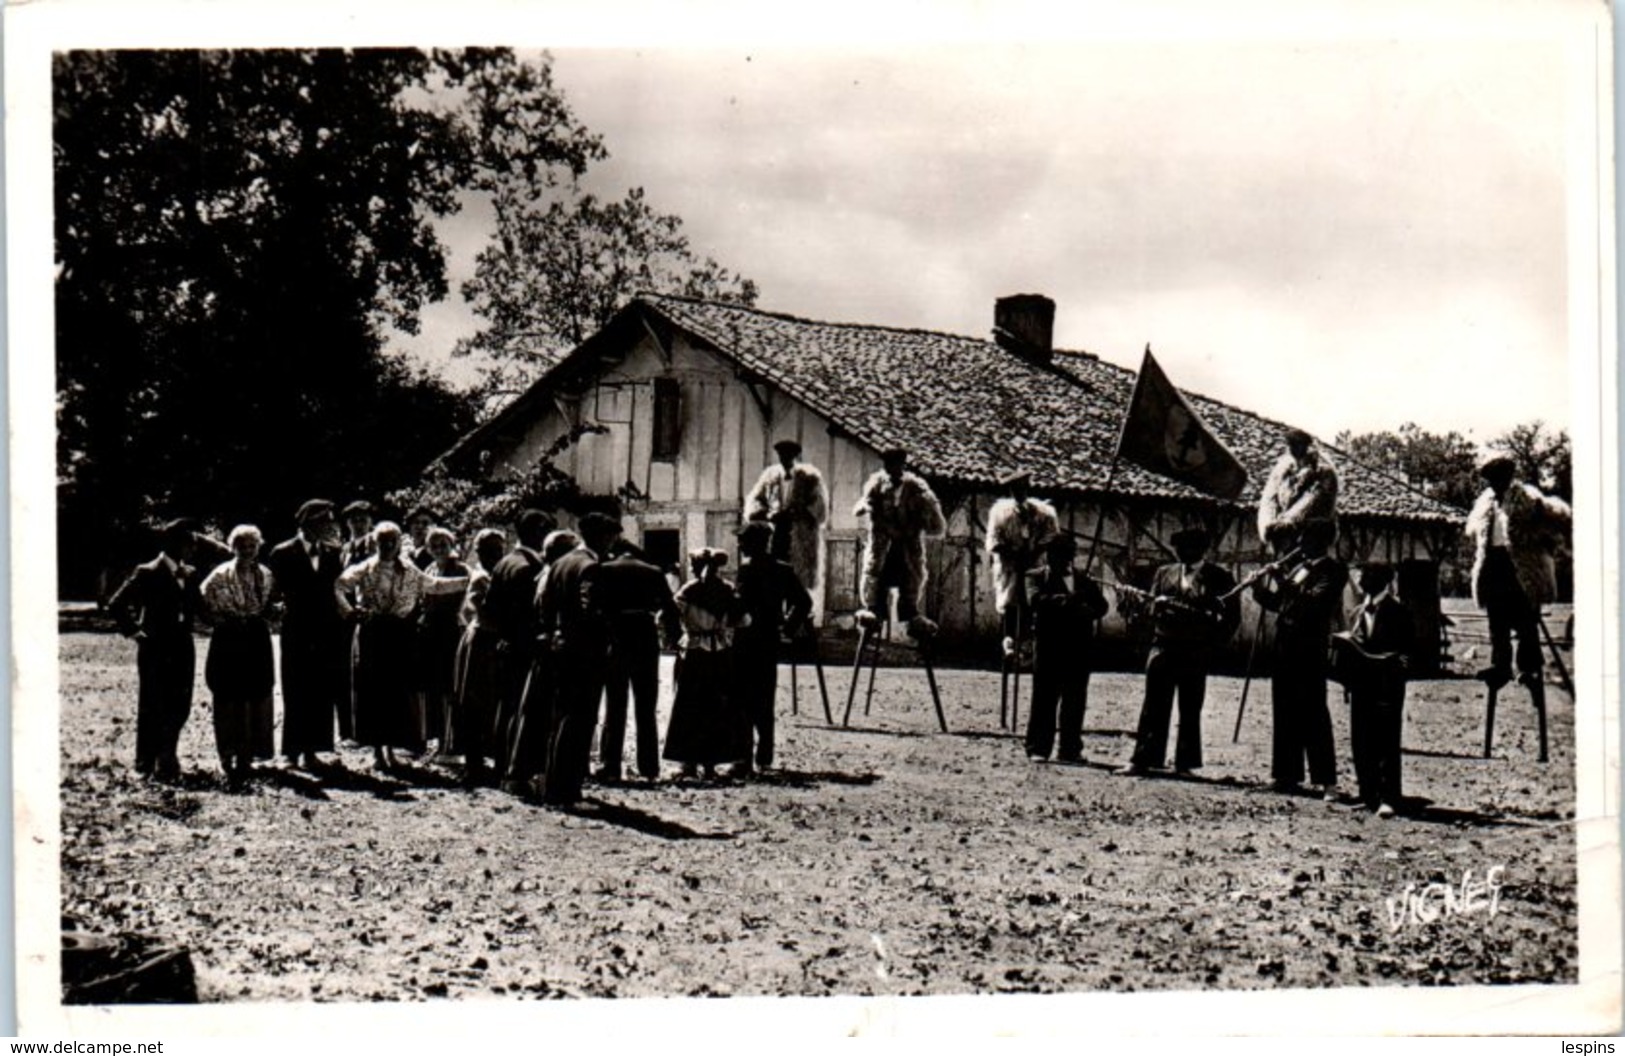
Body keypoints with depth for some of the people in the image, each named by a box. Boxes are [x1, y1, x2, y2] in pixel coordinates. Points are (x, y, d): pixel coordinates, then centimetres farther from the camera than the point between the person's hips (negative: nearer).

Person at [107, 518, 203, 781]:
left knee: (179, 708, 7)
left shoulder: (190, 574, 11)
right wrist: (133, 631, -7)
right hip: (155, 650, -6)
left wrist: (186, 628, 6)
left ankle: (166, 758, 20)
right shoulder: (148, 573, -8)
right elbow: (117, 604, -10)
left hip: (182, 649, 6)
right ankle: (147, 763, 11)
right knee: (152, 708, 1)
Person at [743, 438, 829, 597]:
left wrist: (794, 514, -16)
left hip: (802, 541, -3)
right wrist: (768, 515, -12)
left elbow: (820, 509, -3)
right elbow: (752, 502, 9)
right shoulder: (769, 475, 12)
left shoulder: (810, 477, 3)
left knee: (800, 587, -7)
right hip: (773, 535, 3)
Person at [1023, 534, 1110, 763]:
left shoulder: (1084, 581, 17)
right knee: (1044, 698, -2)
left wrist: (1087, 611, -14)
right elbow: (1036, 599, -13)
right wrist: (1065, 601, -24)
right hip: (1048, 645, -3)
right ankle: (1038, 749, 3)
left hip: (1078, 647, 3)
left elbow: (1101, 605, 7)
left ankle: (1070, 750, 10)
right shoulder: (1036, 577, 6)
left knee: (1075, 701, 4)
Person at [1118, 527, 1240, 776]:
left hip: (1196, 653, -3)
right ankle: (1142, 760, 1)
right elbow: (1153, 605, 16)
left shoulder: (1218, 578, 1)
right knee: (1154, 707, 1)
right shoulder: (1164, 573, 14)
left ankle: (1184, 764, 10)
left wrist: (1212, 643, -11)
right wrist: (1157, 605, -8)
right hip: (1163, 646, 3)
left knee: (1190, 711, 4)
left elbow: (1232, 616, 0)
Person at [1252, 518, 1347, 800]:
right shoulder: (1298, 567, 16)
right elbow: (1278, 604, 21)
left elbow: (1316, 603, -21)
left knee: (1313, 714, -9)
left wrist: (1286, 584, -22)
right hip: (1286, 646, 8)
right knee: (1285, 713, 11)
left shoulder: (1332, 570, -6)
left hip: (1310, 649, -8)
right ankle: (1288, 776, 18)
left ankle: (1326, 781, -8)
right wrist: (1261, 588, 5)